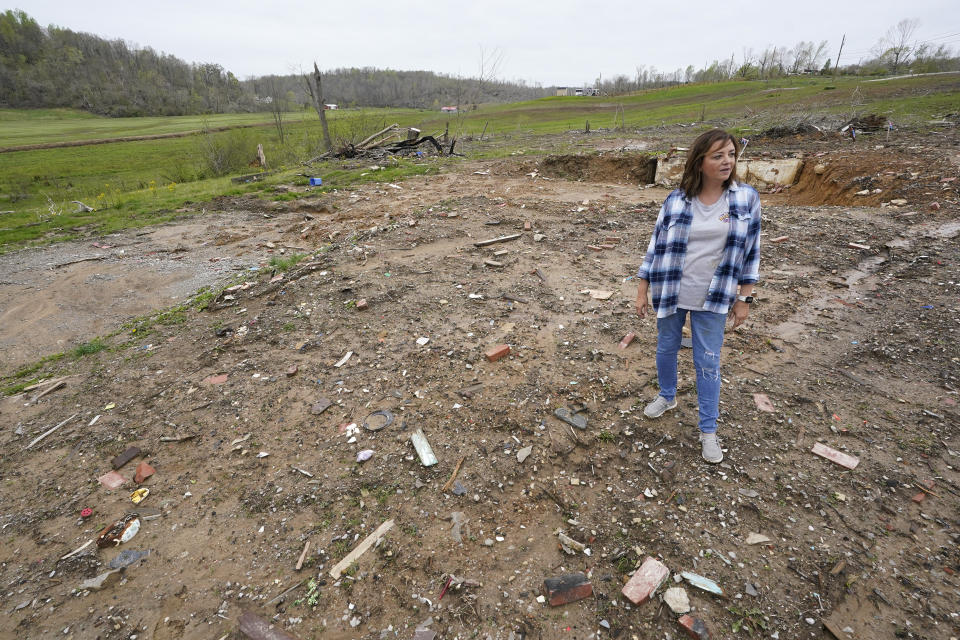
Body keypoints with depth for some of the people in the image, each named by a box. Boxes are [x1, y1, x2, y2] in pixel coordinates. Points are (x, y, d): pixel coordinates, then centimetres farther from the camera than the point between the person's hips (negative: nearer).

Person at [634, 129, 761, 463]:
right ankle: (667, 397, 44)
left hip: (712, 298, 0)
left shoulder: (746, 199, -5)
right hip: (670, 293, 1)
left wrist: (744, 298, 0)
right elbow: (656, 246, -2)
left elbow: (750, 251, 1)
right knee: (666, 348, 16)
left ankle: (708, 431, 21)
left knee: (708, 363, 5)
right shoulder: (676, 201, -7)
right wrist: (642, 291, -2)